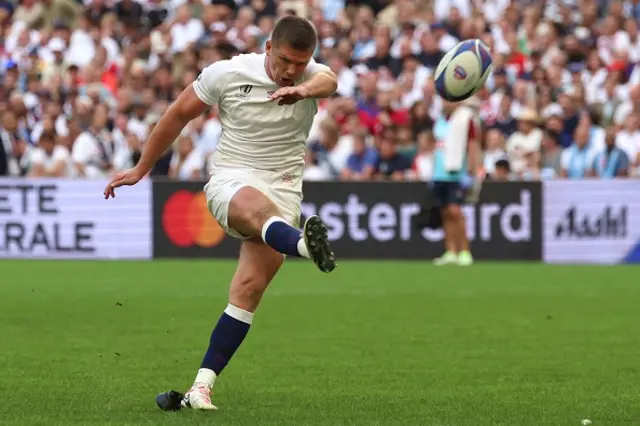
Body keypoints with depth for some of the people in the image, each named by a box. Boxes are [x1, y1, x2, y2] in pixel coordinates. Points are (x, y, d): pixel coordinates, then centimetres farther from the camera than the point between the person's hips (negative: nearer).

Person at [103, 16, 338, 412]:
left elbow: (329, 81, -27)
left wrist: (306, 90, -52)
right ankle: (304, 243, -73)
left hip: (284, 188, 2)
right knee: (258, 206, -39)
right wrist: (141, 169, 15)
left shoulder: (311, 76, -2)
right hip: (231, 179, -2)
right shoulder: (226, 74, -4)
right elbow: (179, 114, 9)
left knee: (249, 290, -12)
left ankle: (202, 386, -10)